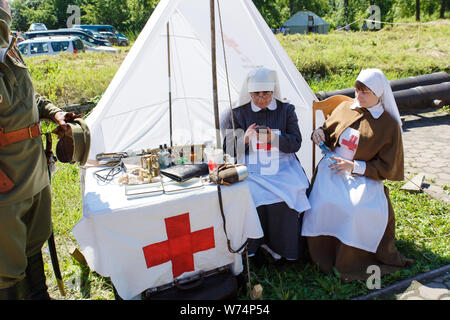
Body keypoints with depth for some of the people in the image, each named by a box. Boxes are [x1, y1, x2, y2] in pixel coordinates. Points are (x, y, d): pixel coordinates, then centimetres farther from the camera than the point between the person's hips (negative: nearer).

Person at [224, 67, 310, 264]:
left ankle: (282, 248, -1)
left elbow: (295, 143, 4)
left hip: (282, 166, 1)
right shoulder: (239, 113, 11)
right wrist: (244, 139, -16)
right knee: (257, 197, -28)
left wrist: (274, 139, -17)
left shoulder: (286, 110, 12)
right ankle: (257, 247, -4)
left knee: (287, 196, -25)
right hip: (251, 169, 0)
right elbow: (228, 148, 7)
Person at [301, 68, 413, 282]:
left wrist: (354, 166, -11)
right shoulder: (345, 108, 12)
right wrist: (319, 133, 1)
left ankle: (350, 263, -12)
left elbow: (387, 168, 1)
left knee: (361, 208, -33)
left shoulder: (389, 125, 3)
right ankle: (324, 258, -8)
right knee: (322, 204, -27)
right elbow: (328, 132, 27)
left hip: (363, 175, -2)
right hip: (332, 168, 3)